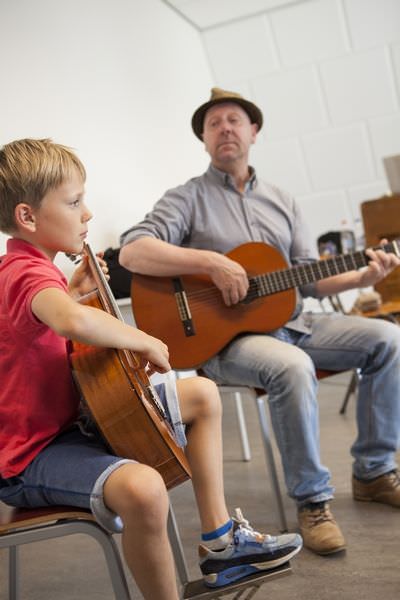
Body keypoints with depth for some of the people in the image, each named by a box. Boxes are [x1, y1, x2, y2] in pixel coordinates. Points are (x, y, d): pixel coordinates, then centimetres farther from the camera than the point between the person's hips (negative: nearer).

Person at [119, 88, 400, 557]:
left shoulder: (281, 202, 17)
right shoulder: (188, 198, -1)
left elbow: (308, 279, 14)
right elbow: (131, 252, -17)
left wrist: (360, 277, -4)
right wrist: (212, 262, -25)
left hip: (291, 324, 6)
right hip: (223, 336, -6)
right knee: (292, 367, -36)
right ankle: (311, 500, -17)